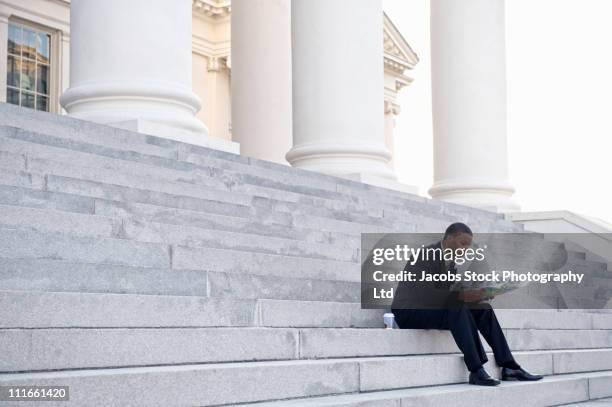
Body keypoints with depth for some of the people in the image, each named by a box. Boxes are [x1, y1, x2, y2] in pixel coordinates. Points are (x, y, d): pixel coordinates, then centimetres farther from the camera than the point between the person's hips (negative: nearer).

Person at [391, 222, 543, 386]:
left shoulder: (450, 262, 10)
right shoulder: (426, 256, -18)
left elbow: (451, 294, 8)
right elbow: (426, 294, -29)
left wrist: (478, 295, -10)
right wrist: (460, 296, -36)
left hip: (435, 311, 9)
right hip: (409, 313, -9)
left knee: (483, 309, -6)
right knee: (459, 309, -33)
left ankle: (508, 367, -10)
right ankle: (476, 371, -34)